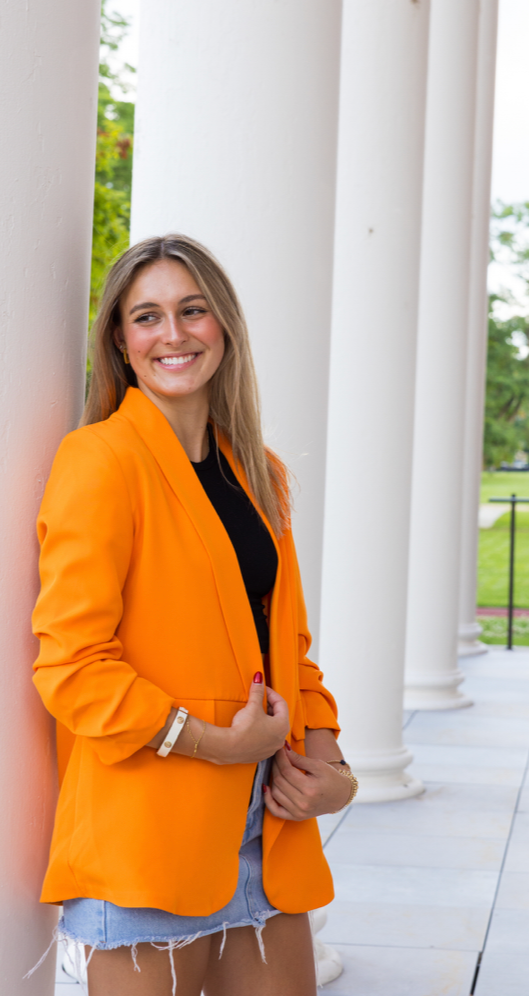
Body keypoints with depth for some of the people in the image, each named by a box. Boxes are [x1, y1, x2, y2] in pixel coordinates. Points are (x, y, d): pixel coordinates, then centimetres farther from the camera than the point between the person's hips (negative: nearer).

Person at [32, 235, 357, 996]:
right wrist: (216, 743, -16)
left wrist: (323, 759, 2)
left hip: (264, 840, 7)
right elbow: (71, 663, -15)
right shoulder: (103, 459, -10)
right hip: (146, 840, -7)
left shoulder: (257, 474, 14)